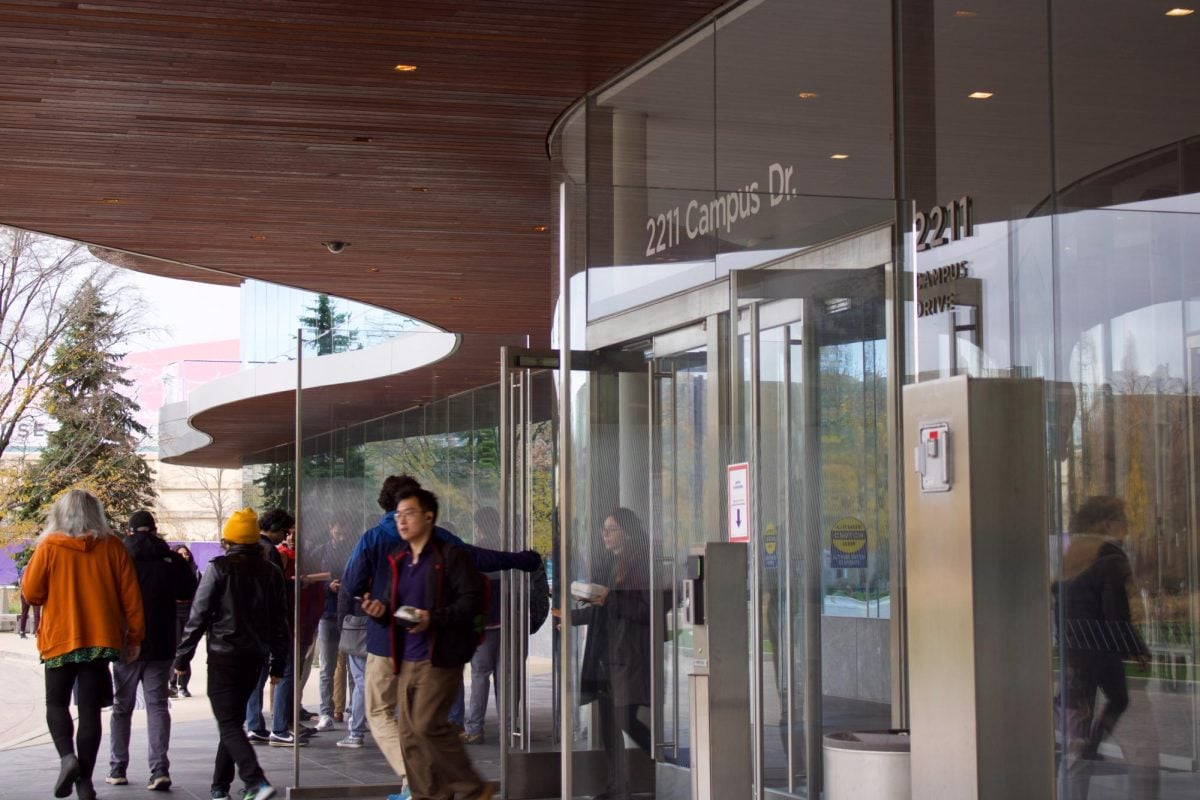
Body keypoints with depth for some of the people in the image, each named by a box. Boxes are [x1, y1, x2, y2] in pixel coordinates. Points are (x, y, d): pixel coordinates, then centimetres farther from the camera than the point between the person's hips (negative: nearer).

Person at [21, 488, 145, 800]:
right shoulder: (111, 546, -1)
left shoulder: (49, 547, -6)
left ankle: (67, 757, -12)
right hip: (101, 639, 1)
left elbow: (31, 593, -3)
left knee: (56, 703, 13)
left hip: (60, 638, -1)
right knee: (90, 710, 6)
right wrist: (134, 636, 7)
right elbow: (130, 594, 0)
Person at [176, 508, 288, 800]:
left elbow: (199, 616, -9)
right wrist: (277, 663, 16)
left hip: (225, 656, -6)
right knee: (234, 719, 18)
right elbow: (280, 622, 10)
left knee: (228, 723, -6)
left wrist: (182, 657, -3)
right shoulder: (271, 572, 8)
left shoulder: (219, 569, -8)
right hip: (256, 656, 6)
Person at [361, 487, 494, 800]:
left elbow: (472, 600, -13)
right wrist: (380, 610, -2)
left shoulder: (451, 556, -6)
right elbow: (392, 605, 21)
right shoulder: (399, 560, 16)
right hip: (408, 659, 8)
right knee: (410, 733, 6)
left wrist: (434, 618, -24)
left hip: (440, 656, -8)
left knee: (428, 723, -14)